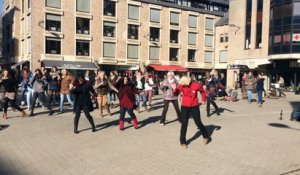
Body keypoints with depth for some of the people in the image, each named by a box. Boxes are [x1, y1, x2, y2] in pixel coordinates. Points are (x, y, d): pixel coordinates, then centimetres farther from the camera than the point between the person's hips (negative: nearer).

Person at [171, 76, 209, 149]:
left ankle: (206, 136, 37)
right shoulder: (181, 85, -14)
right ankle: (183, 142, 11)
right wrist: (175, 89, -33)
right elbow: (176, 94, -14)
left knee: (198, 123, 11)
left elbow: (202, 91, 3)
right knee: (184, 124, 0)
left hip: (195, 107, -1)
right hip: (185, 107, 1)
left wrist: (203, 100, 6)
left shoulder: (196, 85, -17)